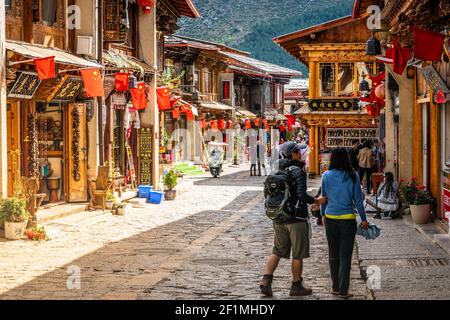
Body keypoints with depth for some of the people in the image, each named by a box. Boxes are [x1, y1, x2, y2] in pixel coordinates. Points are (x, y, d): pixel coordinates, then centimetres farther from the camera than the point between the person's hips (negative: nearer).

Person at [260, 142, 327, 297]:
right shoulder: (298, 172, -14)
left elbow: (267, 191, 11)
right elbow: (302, 195, -22)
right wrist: (316, 201, -6)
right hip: (296, 219, -6)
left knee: (277, 251, 13)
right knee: (298, 254, 6)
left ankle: (266, 280, 0)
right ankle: (296, 286, 13)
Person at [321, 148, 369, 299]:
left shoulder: (326, 176, -2)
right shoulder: (352, 176, -7)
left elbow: (324, 197, 7)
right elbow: (358, 200, -3)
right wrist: (364, 219, 7)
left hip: (330, 218, 2)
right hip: (347, 219, -2)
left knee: (333, 255, 15)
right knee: (345, 257, 3)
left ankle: (336, 288, 21)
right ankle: (343, 291, 2)